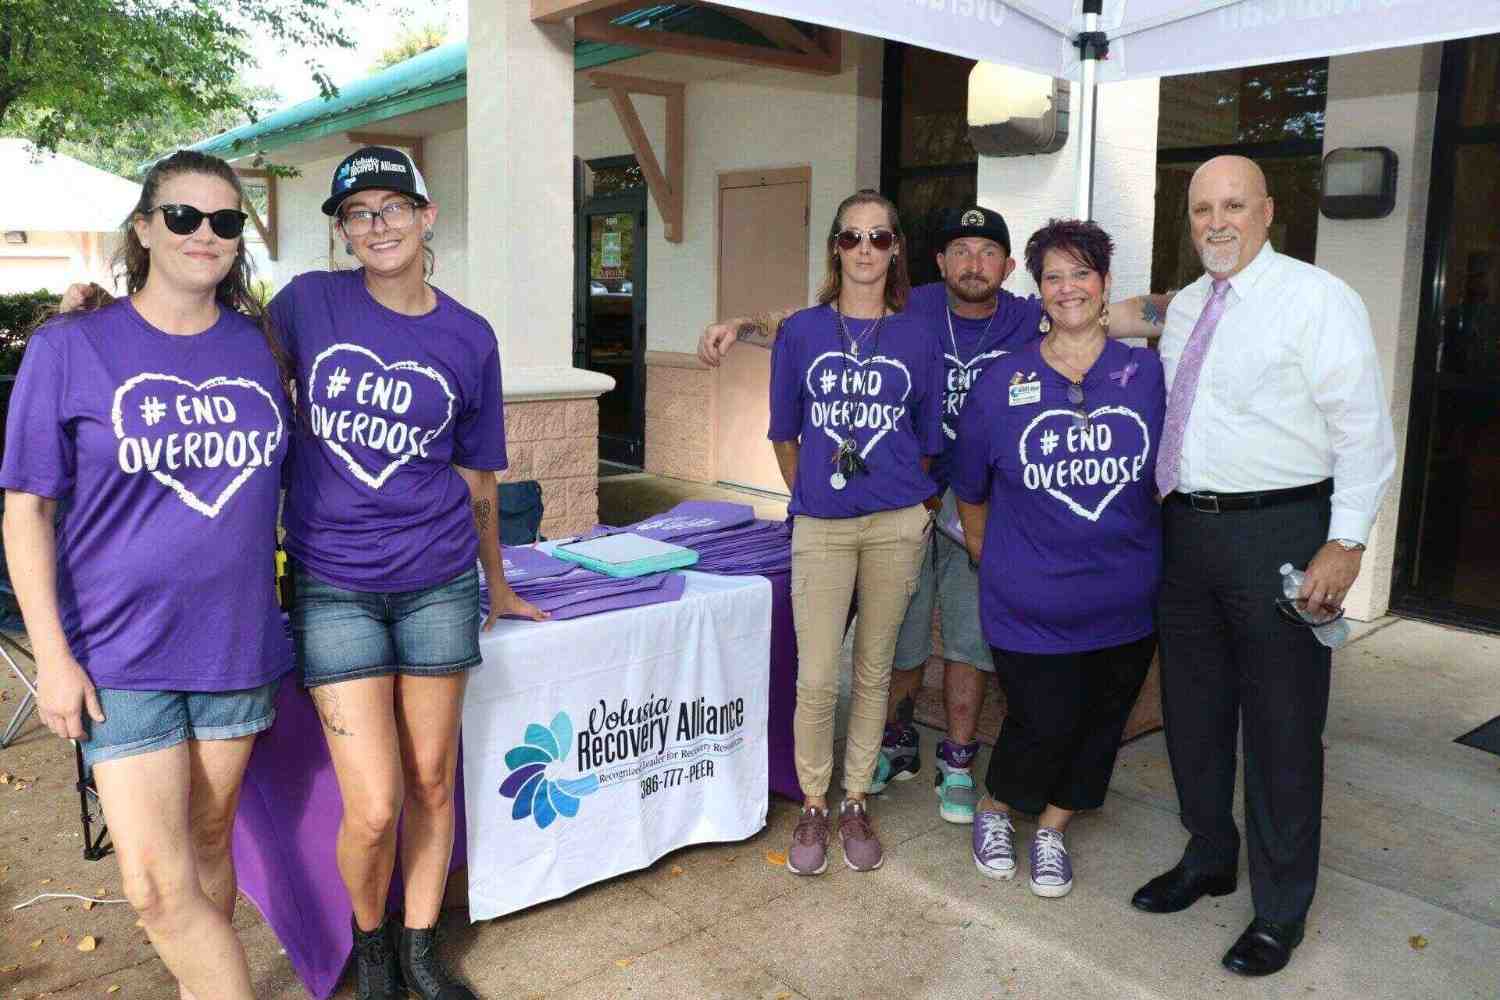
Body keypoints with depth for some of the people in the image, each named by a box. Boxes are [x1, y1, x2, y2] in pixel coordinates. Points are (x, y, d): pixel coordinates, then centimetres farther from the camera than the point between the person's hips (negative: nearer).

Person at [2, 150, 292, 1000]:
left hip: (237, 641, 3)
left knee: (209, 850, 16)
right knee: (158, 886, -6)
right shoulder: (71, 347, -4)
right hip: (121, 652, -3)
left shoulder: (262, 346, 5)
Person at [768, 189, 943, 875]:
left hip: (896, 525, 1)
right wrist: (808, 495, 9)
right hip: (820, 527, -1)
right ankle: (813, 806, 20)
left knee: (873, 671, 10)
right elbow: (784, 435, 9)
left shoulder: (917, 340, 4)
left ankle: (855, 803, 26)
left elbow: (928, 444, 11)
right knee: (816, 679, -1)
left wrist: (909, 505, 7)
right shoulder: (801, 331, 2)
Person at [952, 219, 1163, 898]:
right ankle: (994, 813, 29)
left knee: (1099, 723, 11)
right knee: (1043, 724, -2)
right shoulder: (1002, 382, -2)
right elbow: (970, 492, 8)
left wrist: (1152, 557, 9)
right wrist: (993, 562, 9)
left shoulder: (1147, 375, 1)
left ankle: (1052, 829, 35)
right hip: (1030, 604, -2)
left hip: (1125, 600, 3)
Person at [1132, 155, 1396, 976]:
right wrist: (1163, 519, 13)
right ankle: (1209, 857, 39)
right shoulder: (1183, 308, 12)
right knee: (1192, 711, 17)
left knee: (1281, 729, 4)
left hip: (1278, 532, -6)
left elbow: (1363, 430, -12)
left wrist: (1346, 543, -17)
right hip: (1186, 530, 7)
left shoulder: (1316, 299, -9)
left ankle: (1280, 911, 22)